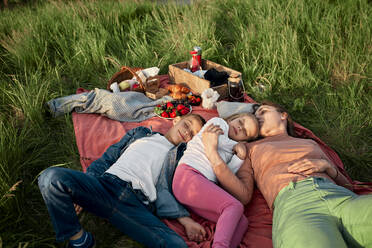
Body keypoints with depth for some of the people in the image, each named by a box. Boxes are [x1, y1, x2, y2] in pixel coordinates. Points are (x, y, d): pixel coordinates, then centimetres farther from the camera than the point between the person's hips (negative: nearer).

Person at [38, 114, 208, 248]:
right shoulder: (141, 133, 30)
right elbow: (108, 158, 24)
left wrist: (185, 219, -8)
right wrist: (80, 188, 11)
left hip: (137, 203, -1)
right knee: (51, 177, -27)